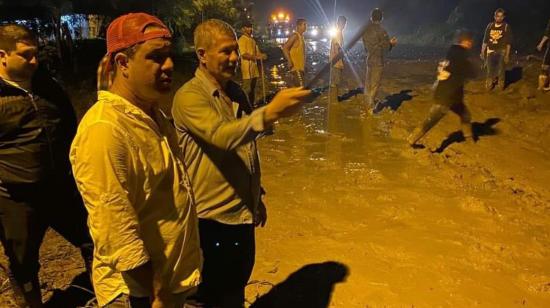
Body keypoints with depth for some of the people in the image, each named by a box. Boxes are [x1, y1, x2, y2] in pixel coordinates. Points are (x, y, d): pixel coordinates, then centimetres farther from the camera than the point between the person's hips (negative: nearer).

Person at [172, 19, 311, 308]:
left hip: (243, 212, 7)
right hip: (213, 218, -6)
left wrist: (256, 196, 18)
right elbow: (221, 136, -35)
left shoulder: (236, 92, 7)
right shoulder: (189, 97, -17)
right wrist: (270, 112, -48)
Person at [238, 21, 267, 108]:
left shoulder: (253, 40, 18)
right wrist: (257, 57, -23)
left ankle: (253, 103, 22)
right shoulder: (242, 39, -9)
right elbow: (244, 54, -18)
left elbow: (257, 51, 20)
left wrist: (262, 55, -4)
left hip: (254, 66, 9)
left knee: (253, 86, 13)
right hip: (246, 66, -8)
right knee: (247, 87, -9)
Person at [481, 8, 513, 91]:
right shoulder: (490, 26, 4)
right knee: (490, 71, 5)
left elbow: (508, 42, -5)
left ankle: (501, 86, 15)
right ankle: (489, 86, 17)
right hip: (490, 52, 2)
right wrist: (482, 52, 6)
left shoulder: (506, 27, -3)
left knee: (501, 71, 2)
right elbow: (485, 40, 9)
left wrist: (507, 55, -9)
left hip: (501, 52, -2)